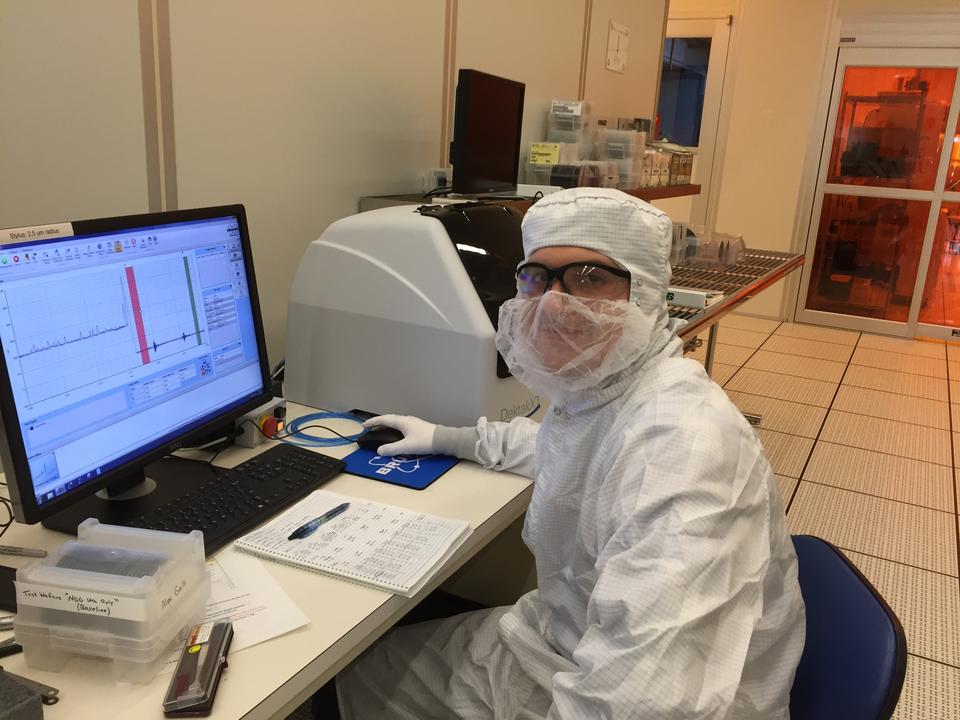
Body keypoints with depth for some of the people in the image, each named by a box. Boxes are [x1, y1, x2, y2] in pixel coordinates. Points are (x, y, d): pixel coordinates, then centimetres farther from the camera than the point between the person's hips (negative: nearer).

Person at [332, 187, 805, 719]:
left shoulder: (679, 447, -35)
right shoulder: (589, 384, -2)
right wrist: (446, 438, 22)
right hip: (562, 636, 8)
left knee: (373, 677, 6)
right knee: (362, 671, 18)